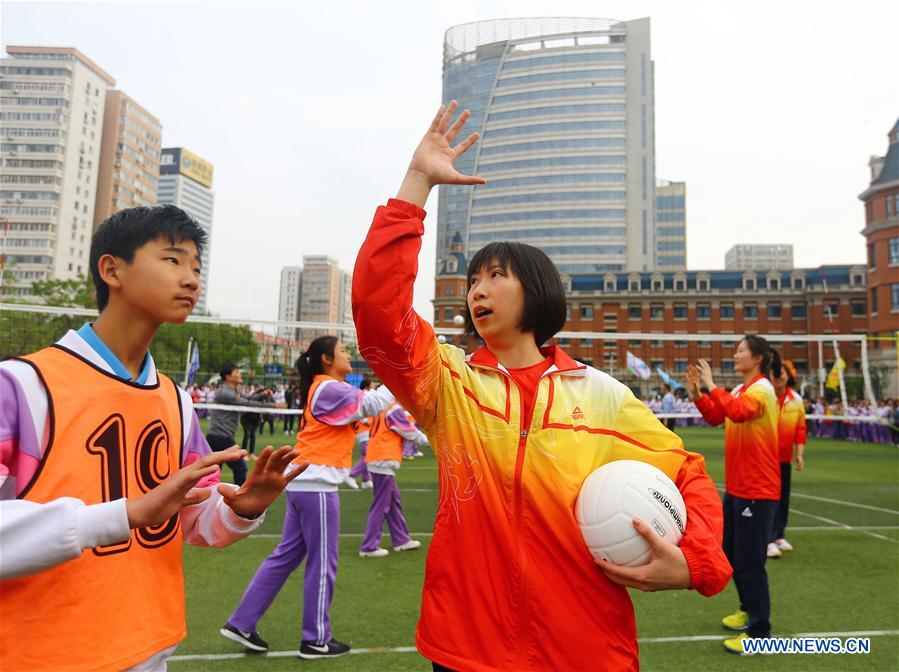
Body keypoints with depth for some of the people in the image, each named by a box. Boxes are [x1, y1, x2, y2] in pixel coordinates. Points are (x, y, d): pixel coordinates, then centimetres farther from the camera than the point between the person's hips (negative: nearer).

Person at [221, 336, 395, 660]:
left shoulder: (323, 388, 17)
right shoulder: (330, 388, -13)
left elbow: (362, 406, 19)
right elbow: (372, 404, -17)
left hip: (304, 482, 10)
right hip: (317, 484, -10)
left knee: (286, 556, 16)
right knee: (322, 564, 3)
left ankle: (241, 624, 22)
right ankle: (316, 640, 17)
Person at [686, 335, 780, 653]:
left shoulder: (761, 389, -17)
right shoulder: (741, 389, 9)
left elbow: (738, 412, -37)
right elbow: (714, 417, 17)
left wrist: (711, 384, -30)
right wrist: (696, 391, 4)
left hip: (757, 490, -9)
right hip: (736, 487, 9)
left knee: (749, 561, -4)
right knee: (732, 553, 19)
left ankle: (759, 631, 8)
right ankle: (749, 609, 37)